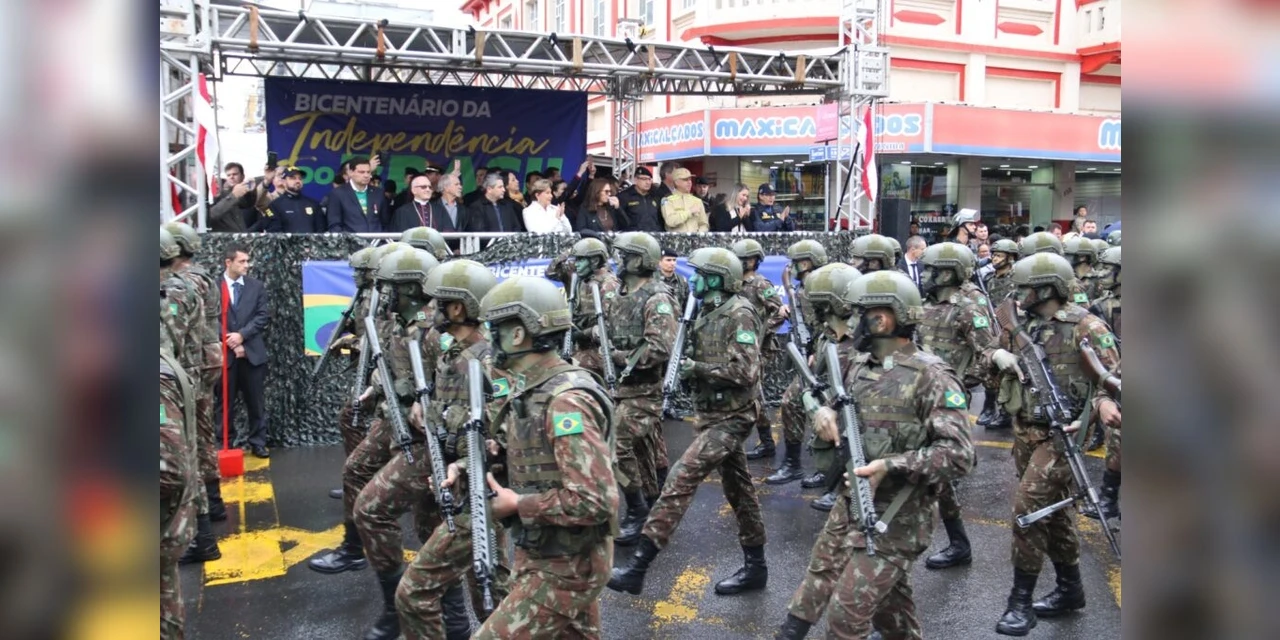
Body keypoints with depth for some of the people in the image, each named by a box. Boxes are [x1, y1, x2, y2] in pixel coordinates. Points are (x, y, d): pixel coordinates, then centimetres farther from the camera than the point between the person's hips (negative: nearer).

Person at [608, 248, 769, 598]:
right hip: (713, 413, 10)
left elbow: (745, 372, -22)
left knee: (682, 477, -17)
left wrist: (696, 368, -20)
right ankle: (755, 567, 26)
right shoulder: (708, 313, 11)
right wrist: (683, 364, -2)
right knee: (738, 488, 15)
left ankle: (638, 565, -17)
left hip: (730, 417, -10)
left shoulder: (739, 315, -15)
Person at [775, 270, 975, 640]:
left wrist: (891, 465, -29)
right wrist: (824, 414, -7)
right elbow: (840, 415, 18)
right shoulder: (859, 367, 6)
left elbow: (959, 455, -20)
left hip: (895, 520, -7)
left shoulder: (930, 376, -16)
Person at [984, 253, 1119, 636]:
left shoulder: (1084, 327, -12)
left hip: (1059, 433, -7)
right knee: (1053, 510, 17)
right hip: (1024, 431, 7)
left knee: (1028, 507, -13)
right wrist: (999, 356, -6)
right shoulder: (1021, 323, 7)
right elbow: (987, 357, 16)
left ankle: (1021, 601, -2)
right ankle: (1070, 589, 33)